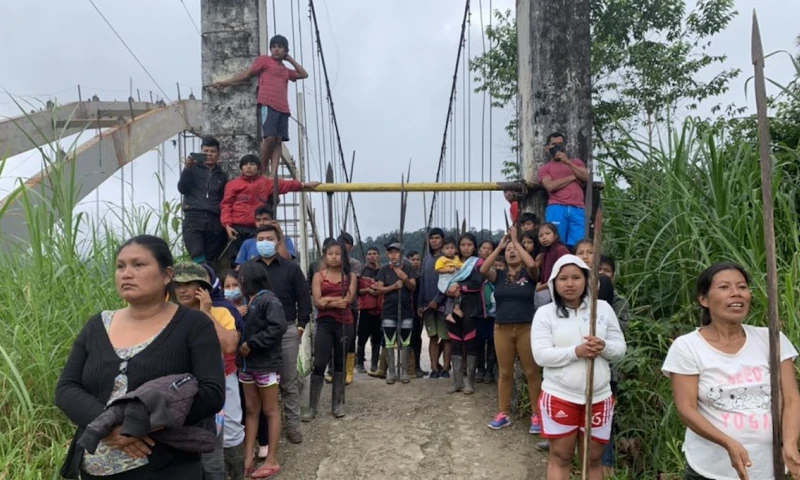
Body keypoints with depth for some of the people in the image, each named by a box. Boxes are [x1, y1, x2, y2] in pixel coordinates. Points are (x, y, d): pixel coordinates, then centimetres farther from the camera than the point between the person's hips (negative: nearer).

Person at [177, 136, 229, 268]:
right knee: (199, 260, -20)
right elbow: (182, 188, 1)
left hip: (215, 221, 3)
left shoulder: (222, 176, 20)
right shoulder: (193, 169, 14)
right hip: (193, 218, -3)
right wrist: (187, 168, -12)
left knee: (211, 261, -1)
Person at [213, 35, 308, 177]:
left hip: (283, 108, 6)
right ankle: (263, 172, -6)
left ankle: (273, 175, -10)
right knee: (269, 138, -18)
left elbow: (304, 74, 34)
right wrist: (226, 82, 1)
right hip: (268, 105, -6)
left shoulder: (286, 70, 28)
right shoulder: (264, 60, 12)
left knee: (278, 140, -4)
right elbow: (247, 73, 8)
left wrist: (291, 60, 27)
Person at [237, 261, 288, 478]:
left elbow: (279, 327, -26)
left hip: (266, 363, -7)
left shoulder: (268, 299, -16)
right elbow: (243, 329, 13)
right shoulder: (247, 301, 7)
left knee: (270, 411, 4)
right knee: (251, 410, 12)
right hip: (247, 363, 8)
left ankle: (272, 460, 12)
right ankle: (248, 456, 20)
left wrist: (251, 343, -21)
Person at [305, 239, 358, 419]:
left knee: (340, 363, 10)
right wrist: (337, 301, -11)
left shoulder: (350, 276, 6)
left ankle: (337, 403, 19)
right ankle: (312, 407, 2)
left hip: (344, 323, 1)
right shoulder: (318, 276, 4)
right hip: (324, 323, -1)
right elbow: (317, 302, -7)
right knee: (319, 364, -4)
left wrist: (327, 299, -9)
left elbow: (348, 300, -8)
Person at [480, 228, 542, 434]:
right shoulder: (499, 275, 8)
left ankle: (536, 414, 12)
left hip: (526, 328, -2)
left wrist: (516, 240, -12)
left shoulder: (529, 274, 2)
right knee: (505, 372, 10)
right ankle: (503, 413, 19)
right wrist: (499, 246, -5)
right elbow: (483, 269, -11)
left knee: (532, 372, 2)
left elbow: (532, 264, -21)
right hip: (502, 328, 3)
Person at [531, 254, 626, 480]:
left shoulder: (603, 308, 2)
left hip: (599, 397, 3)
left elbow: (620, 349, 4)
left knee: (594, 458, 15)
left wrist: (604, 347, -19)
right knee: (560, 457, 9)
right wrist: (576, 352, -25)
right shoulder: (545, 313, -6)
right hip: (559, 397, -2)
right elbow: (541, 355, -13)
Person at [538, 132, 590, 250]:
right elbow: (550, 186, -4)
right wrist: (573, 177, 3)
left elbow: (586, 178, 6)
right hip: (557, 209, -2)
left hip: (577, 210, 2)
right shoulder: (545, 168, 16)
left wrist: (568, 162, -2)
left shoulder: (576, 162, 26)